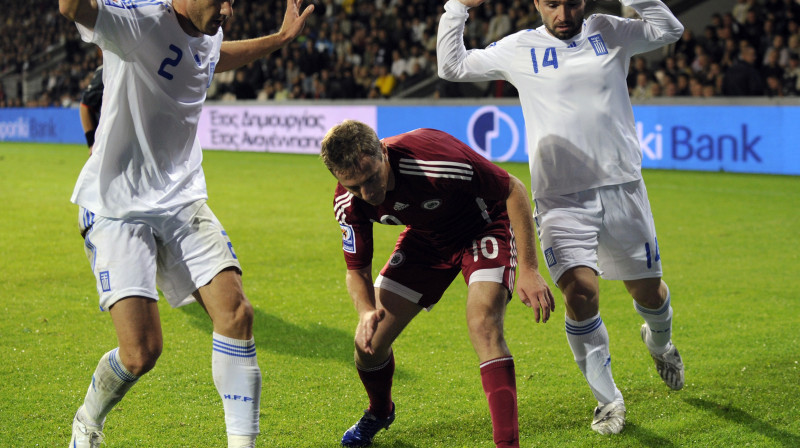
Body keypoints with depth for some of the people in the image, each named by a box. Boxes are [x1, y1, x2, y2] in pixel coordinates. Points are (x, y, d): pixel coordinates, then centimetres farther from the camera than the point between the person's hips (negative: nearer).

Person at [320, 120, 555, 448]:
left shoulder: (434, 157, -39)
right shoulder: (349, 204, -23)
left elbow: (514, 190, -26)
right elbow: (357, 269, -8)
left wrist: (528, 269, -26)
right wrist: (366, 310, -31)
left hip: (484, 227, -5)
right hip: (426, 236, 5)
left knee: (483, 327, -29)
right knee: (369, 341, 2)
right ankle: (379, 413, 36)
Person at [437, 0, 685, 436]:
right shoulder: (520, 48, 5)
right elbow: (452, 66, 9)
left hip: (622, 188, 2)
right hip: (561, 199, -1)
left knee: (648, 291, 10)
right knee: (580, 293, -18)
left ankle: (658, 341, 48)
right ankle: (607, 398, 1)